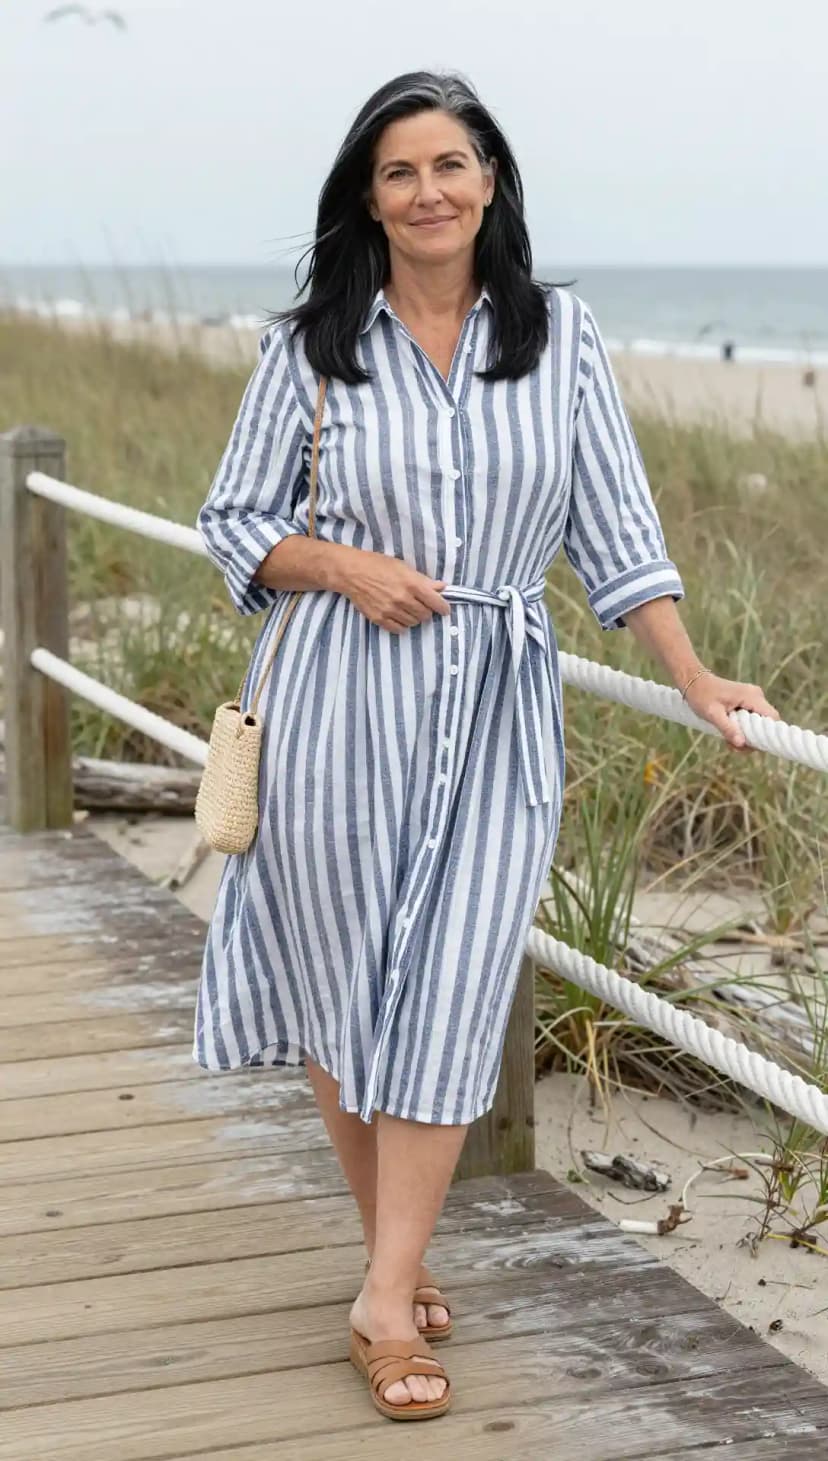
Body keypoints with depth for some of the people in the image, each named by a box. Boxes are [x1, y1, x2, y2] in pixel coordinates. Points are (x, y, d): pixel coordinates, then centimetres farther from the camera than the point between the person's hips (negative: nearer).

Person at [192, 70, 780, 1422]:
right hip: (345, 702, 0)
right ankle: (395, 1245, 27)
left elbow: (616, 528, 3)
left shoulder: (559, 336, 3)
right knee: (340, 986, 7)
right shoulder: (311, 345, 1)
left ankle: (388, 1301, 5)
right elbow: (234, 521, 6)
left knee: (447, 998, -3)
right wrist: (346, 565, -12)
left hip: (498, 712, 0)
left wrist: (694, 679, -4)